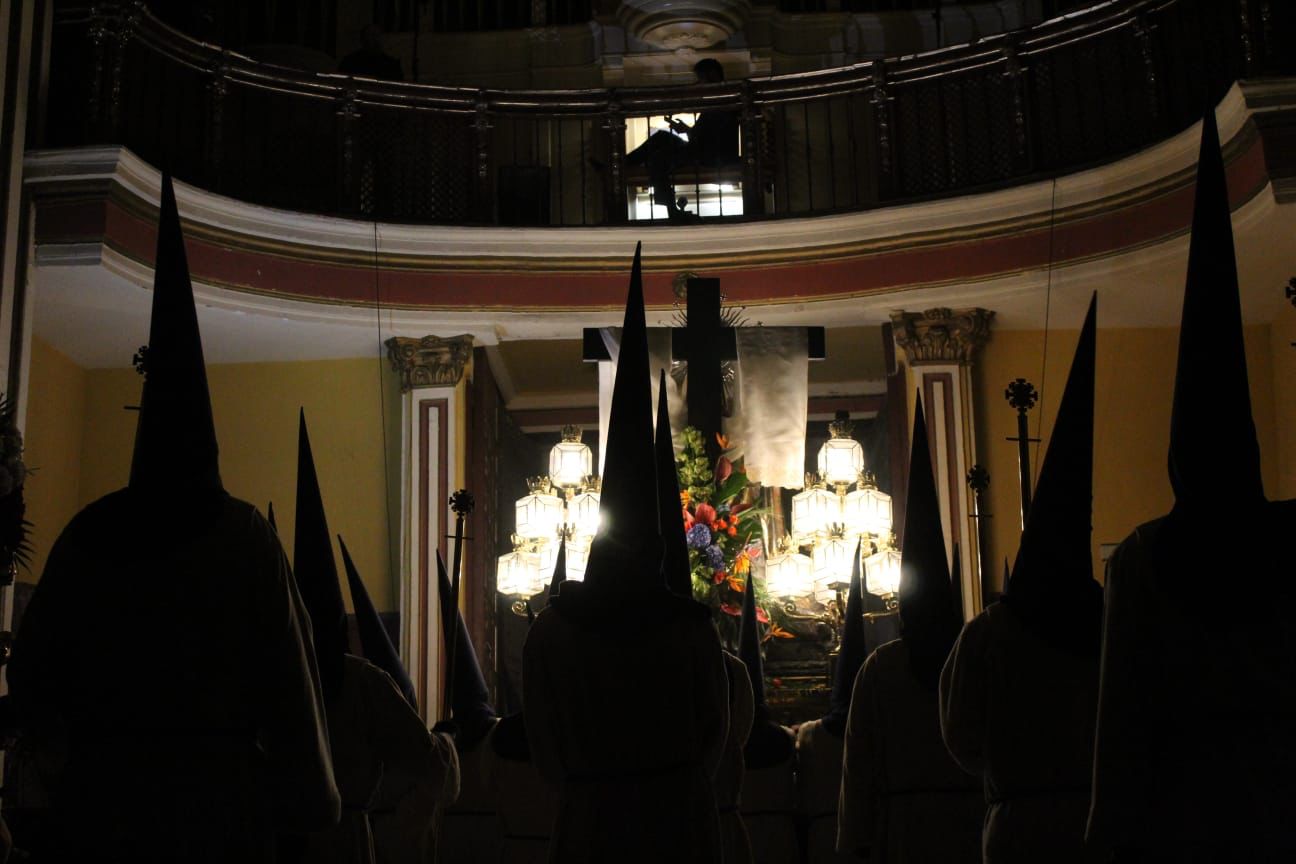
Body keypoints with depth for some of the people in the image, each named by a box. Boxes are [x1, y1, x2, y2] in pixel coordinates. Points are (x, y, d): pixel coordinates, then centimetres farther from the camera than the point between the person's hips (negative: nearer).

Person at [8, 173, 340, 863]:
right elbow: (286, 670, -8)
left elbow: (30, 669, 6)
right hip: (216, 798, -2)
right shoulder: (241, 534, -7)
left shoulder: (91, 532, 1)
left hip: (99, 794, 2)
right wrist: (309, 798, 1)